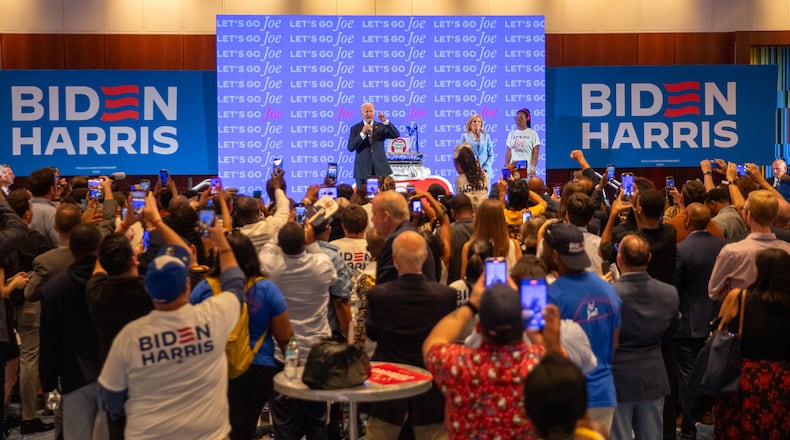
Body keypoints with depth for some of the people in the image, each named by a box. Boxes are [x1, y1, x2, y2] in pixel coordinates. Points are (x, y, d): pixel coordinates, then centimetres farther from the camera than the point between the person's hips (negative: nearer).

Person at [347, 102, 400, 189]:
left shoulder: (381, 127, 8)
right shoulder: (355, 128, 4)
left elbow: (396, 135, -6)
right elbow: (350, 147, -8)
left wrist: (386, 121, -17)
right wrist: (362, 133, -17)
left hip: (380, 169, 1)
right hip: (363, 170, -1)